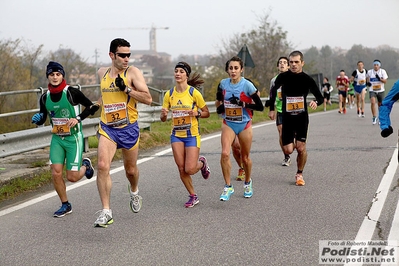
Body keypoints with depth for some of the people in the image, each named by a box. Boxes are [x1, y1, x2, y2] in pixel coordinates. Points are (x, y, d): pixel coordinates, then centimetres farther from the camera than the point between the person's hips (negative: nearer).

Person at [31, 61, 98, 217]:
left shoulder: (72, 92, -11)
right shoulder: (45, 97, 3)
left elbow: (92, 107, -6)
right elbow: (42, 119, 14)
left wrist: (78, 118, -18)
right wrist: (37, 119, -9)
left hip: (73, 138, -4)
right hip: (57, 138, 4)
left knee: (72, 177, -4)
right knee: (56, 173, -7)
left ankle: (85, 165, 32)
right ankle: (65, 205, 14)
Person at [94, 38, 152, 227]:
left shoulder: (133, 72, -8)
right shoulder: (102, 73, 6)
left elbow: (148, 99, -15)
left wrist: (126, 89, -23)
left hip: (129, 129, -2)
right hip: (107, 128, 2)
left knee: (131, 169, 14)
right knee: (102, 166, -19)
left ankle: (134, 191, 50)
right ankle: (106, 212, -15)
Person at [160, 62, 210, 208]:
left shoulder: (194, 92, -8)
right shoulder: (169, 94, 2)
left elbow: (206, 113, 0)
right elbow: (163, 119, 6)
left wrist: (196, 114, -20)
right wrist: (164, 114, -16)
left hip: (192, 135, -3)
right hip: (176, 135, 4)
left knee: (189, 169, -9)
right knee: (181, 168, -1)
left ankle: (202, 163, 27)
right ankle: (193, 196, 18)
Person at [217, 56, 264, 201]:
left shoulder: (247, 85, -12)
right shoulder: (223, 83, 0)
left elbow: (260, 107, -13)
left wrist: (243, 104, -24)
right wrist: (221, 107, 4)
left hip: (244, 125, -2)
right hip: (228, 124, 2)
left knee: (245, 158, 10)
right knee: (225, 153, -18)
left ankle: (247, 183, 37)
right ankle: (228, 187, -7)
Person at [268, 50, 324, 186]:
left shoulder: (307, 79, -6)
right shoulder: (283, 77, -4)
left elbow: (320, 97, 1)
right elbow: (274, 90, 16)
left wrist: (316, 102, -23)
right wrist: (272, 108, 17)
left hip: (302, 117, -1)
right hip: (287, 117, 1)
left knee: (301, 147, -8)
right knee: (288, 150, -5)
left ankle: (299, 174, 13)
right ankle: (293, 143, 34)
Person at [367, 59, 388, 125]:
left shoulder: (383, 71, -3)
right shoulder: (369, 72, 0)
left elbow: (385, 81, -7)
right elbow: (367, 79, 17)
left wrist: (380, 79, -25)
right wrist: (367, 83, -5)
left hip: (380, 90, 1)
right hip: (372, 90, -1)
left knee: (380, 105, 10)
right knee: (373, 102, -22)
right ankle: (374, 117, -13)